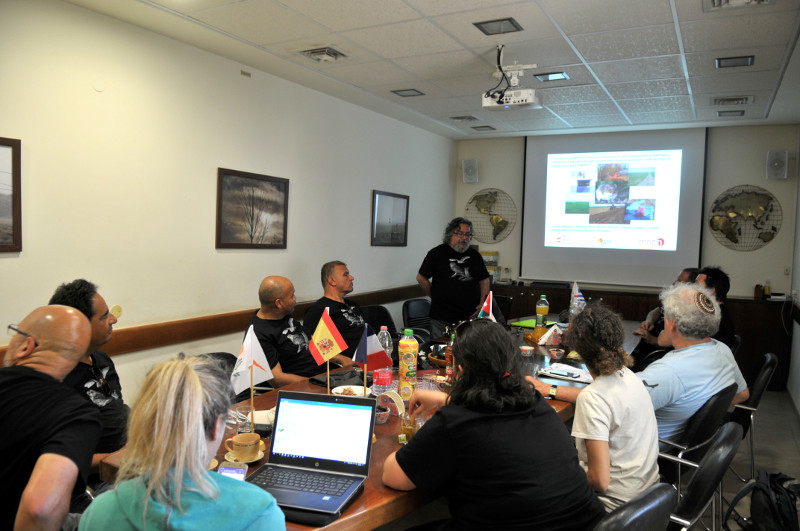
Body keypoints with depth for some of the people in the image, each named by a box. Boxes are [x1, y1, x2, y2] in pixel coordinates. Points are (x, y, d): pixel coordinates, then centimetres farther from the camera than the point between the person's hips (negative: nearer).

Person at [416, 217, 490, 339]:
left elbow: (484, 280, 17)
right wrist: (436, 297, 5)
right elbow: (421, 278, 1)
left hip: (470, 317, 4)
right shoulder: (437, 253, -2)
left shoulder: (474, 255, 11)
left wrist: (483, 304, 6)